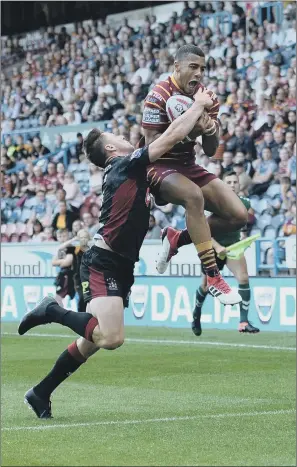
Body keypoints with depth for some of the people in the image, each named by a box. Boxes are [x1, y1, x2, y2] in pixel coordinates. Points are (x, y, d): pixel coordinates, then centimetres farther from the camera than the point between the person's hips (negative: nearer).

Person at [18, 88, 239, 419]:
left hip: (120, 268, 10)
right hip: (103, 265, -10)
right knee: (112, 338, -25)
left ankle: (41, 393, 20)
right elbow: (173, 135, -14)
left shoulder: (129, 171, 19)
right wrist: (199, 104, -4)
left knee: (90, 344, 12)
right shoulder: (126, 165, -8)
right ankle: (54, 312, -7)